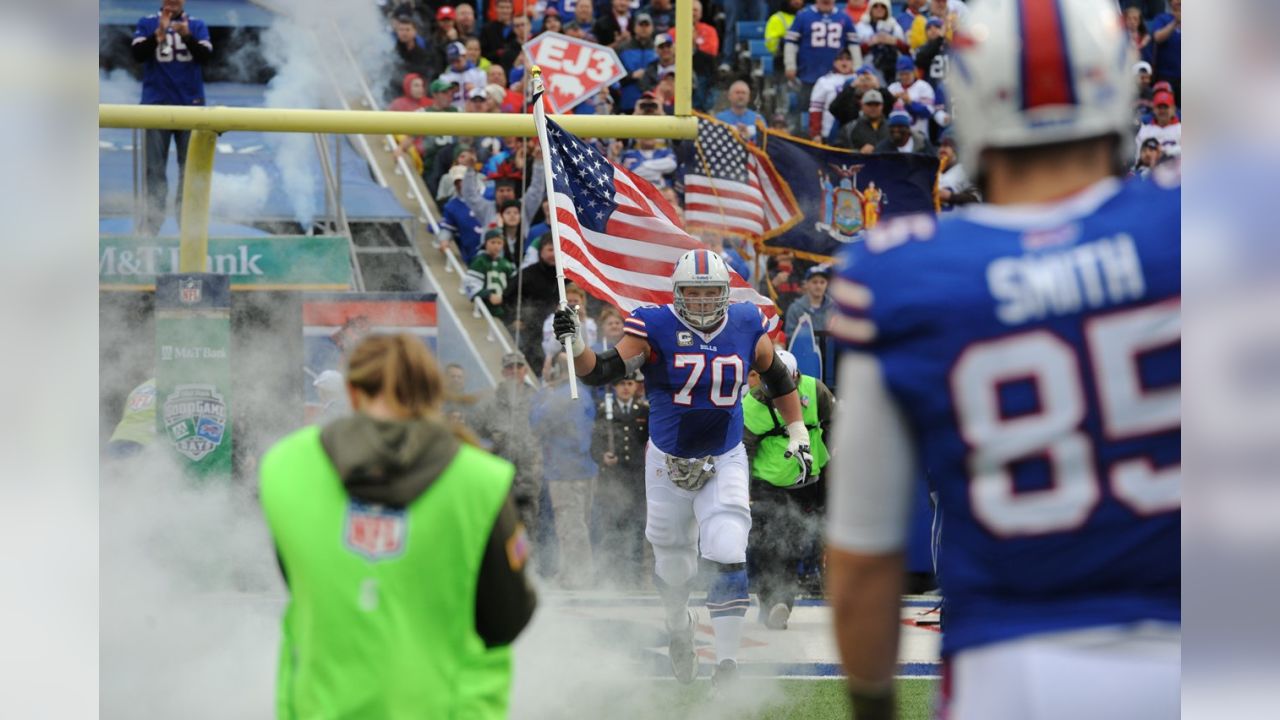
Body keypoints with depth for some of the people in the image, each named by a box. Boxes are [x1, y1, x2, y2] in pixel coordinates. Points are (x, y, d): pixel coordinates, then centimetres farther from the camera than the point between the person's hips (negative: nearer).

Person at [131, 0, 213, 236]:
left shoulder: (197, 25, 6)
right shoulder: (147, 24, 5)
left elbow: (205, 56, -7)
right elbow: (138, 54, -8)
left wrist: (187, 36, -24)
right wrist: (159, 35, -22)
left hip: (190, 104, 1)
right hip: (156, 105, 0)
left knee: (191, 167, 0)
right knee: (155, 168, -1)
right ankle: (151, 223, -1)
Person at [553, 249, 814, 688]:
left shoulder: (746, 327, -4)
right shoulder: (656, 329, -14)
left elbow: (777, 378, 12)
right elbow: (602, 372, -19)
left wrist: (798, 433, 12)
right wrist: (575, 346, -39)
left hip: (725, 463, 0)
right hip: (668, 464, 0)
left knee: (728, 560, -17)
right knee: (673, 567, 13)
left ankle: (727, 662, -12)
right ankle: (679, 631, 45)